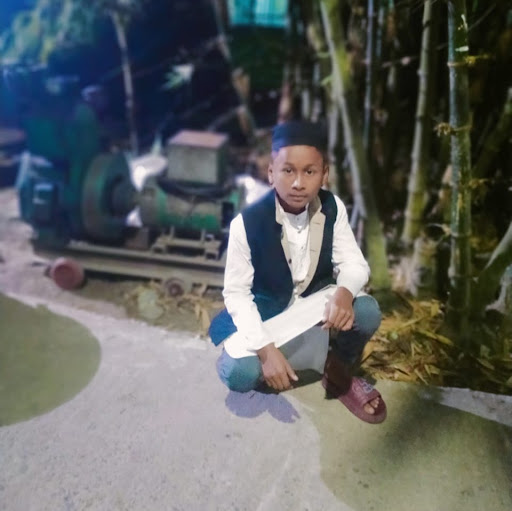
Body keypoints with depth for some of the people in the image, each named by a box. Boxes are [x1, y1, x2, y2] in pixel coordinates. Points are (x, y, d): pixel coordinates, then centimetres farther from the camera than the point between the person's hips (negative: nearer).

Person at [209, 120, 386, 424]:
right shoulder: (247, 224, -26)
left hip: (316, 299, 3)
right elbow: (236, 293, -20)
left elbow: (354, 262, -11)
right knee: (239, 375, -27)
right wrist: (266, 349, -31)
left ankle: (339, 375, 7)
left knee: (367, 311, -26)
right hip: (264, 310, -2)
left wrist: (344, 292, -37)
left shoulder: (332, 209, -16)